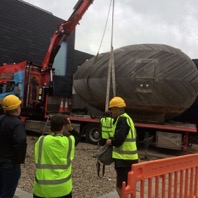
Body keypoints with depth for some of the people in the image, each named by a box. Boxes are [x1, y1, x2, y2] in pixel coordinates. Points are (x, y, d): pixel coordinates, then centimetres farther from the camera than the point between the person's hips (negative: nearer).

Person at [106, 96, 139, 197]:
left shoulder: (122, 119, -16)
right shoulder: (125, 118, 16)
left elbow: (119, 139, -24)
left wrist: (110, 141, -5)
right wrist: (112, 140, 4)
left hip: (125, 159, -10)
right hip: (127, 158, 10)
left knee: (120, 188, -2)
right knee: (124, 187, 22)